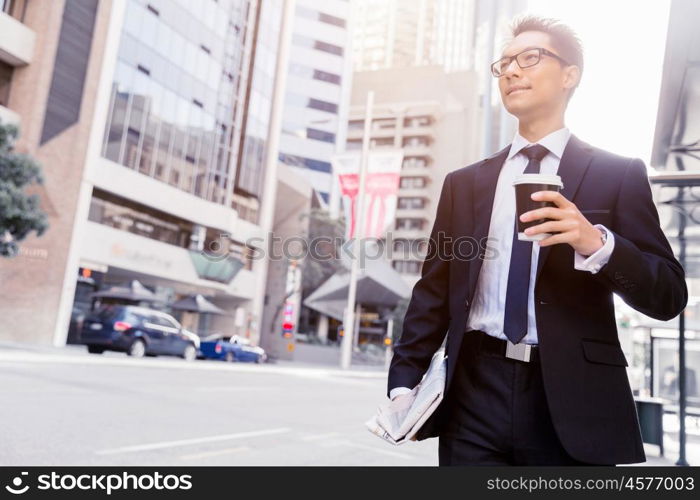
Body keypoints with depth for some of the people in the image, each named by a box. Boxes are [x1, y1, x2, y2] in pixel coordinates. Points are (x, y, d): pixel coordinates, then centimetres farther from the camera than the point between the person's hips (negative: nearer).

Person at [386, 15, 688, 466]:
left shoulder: (618, 174, 4)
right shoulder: (464, 183, 10)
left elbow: (669, 296, 0)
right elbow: (433, 292, 7)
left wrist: (597, 242, -17)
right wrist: (404, 381, -2)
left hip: (571, 398, -1)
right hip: (475, 394, 2)